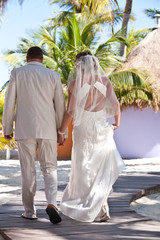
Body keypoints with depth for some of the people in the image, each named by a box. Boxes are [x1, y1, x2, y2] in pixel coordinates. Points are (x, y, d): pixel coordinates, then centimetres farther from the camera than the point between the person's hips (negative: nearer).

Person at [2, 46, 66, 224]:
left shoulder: (17, 73, 2)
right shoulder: (53, 76, 5)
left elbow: (9, 103, 0)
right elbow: (60, 105, 5)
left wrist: (7, 129, 8)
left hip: (25, 129, -1)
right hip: (47, 130, 1)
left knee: (28, 171, 8)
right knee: (49, 169, 7)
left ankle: (29, 211, 13)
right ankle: (51, 203, -15)